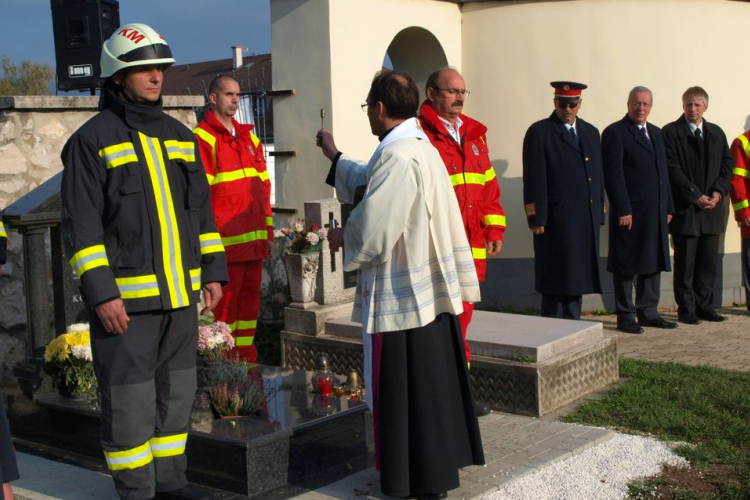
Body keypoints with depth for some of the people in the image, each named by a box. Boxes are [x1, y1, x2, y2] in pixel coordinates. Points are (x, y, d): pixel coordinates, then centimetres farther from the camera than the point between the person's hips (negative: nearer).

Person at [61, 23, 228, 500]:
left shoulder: (180, 135, 12)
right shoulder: (92, 140, -6)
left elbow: (202, 210, 16)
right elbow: (81, 225, -10)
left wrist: (213, 270, 11)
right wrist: (101, 293, -16)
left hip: (181, 294, 6)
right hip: (125, 297, -6)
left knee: (176, 391, 14)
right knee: (130, 399, 1)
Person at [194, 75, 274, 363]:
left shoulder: (249, 137, 18)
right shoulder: (203, 138, -5)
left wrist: (268, 233, 15)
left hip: (253, 241, 7)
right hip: (226, 242, -7)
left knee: (250, 301, 11)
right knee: (225, 304, -3)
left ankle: (247, 359, 20)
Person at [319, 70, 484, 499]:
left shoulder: (397, 156, -20)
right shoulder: (422, 147, 12)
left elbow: (373, 230, -24)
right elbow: (369, 183, 31)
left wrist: (342, 237, -3)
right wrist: (334, 155, 43)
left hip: (400, 295, -10)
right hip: (432, 287, 10)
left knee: (404, 390, 1)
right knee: (435, 380, 18)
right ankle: (443, 461, 30)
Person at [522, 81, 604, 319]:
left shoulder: (591, 132, 17)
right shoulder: (539, 132, -3)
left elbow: (598, 175, 19)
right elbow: (534, 179, -9)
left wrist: (599, 212, 12)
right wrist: (537, 218, -14)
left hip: (587, 220, 6)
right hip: (556, 220, -6)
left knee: (578, 278, 11)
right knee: (556, 282, -3)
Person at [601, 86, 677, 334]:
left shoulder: (656, 133, 17)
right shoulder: (615, 133, -6)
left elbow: (663, 171, 19)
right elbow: (613, 174, -12)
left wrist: (668, 206, 13)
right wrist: (622, 209, -18)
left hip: (655, 211, 8)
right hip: (630, 211, -7)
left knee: (653, 262, 12)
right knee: (626, 266, 0)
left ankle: (648, 312, 21)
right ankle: (625, 317, 8)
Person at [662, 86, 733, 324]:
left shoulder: (717, 133, 15)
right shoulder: (670, 132, -3)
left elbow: (728, 165, 13)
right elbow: (672, 170, -10)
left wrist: (718, 192, -4)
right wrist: (696, 196, -14)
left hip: (712, 207, 5)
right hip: (685, 209, -5)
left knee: (709, 262, 8)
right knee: (685, 264, 0)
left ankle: (704, 306, 17)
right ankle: (686, 309, 8)